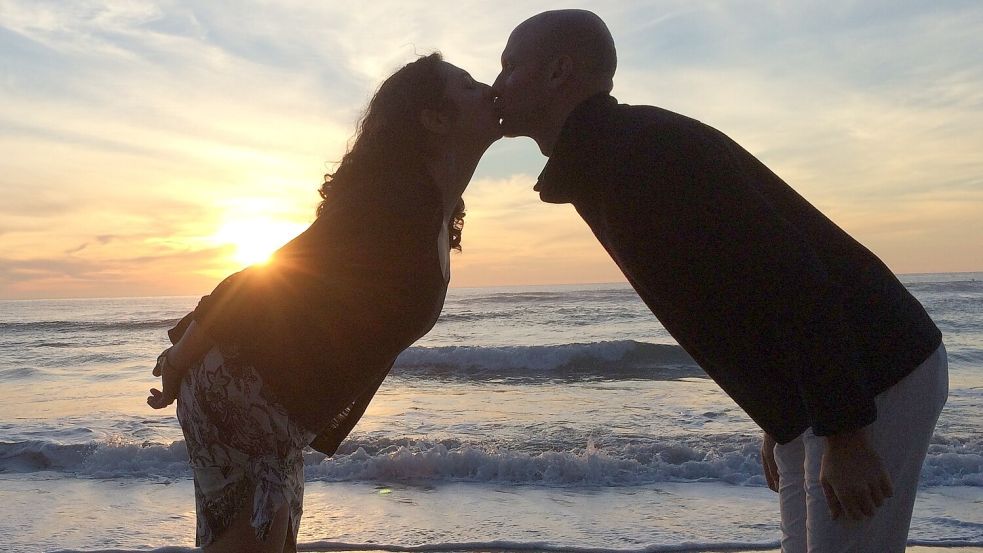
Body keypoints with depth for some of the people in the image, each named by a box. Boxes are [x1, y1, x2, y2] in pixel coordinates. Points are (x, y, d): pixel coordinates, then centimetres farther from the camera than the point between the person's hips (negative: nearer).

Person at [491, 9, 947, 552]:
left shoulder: (647, 145, -20)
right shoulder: (604, 166, 11)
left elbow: (788, 273, -26)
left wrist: (844, 433, -24)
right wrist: (777, 423, 19)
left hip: (876, 375, -9)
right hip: (815, 401, 10)